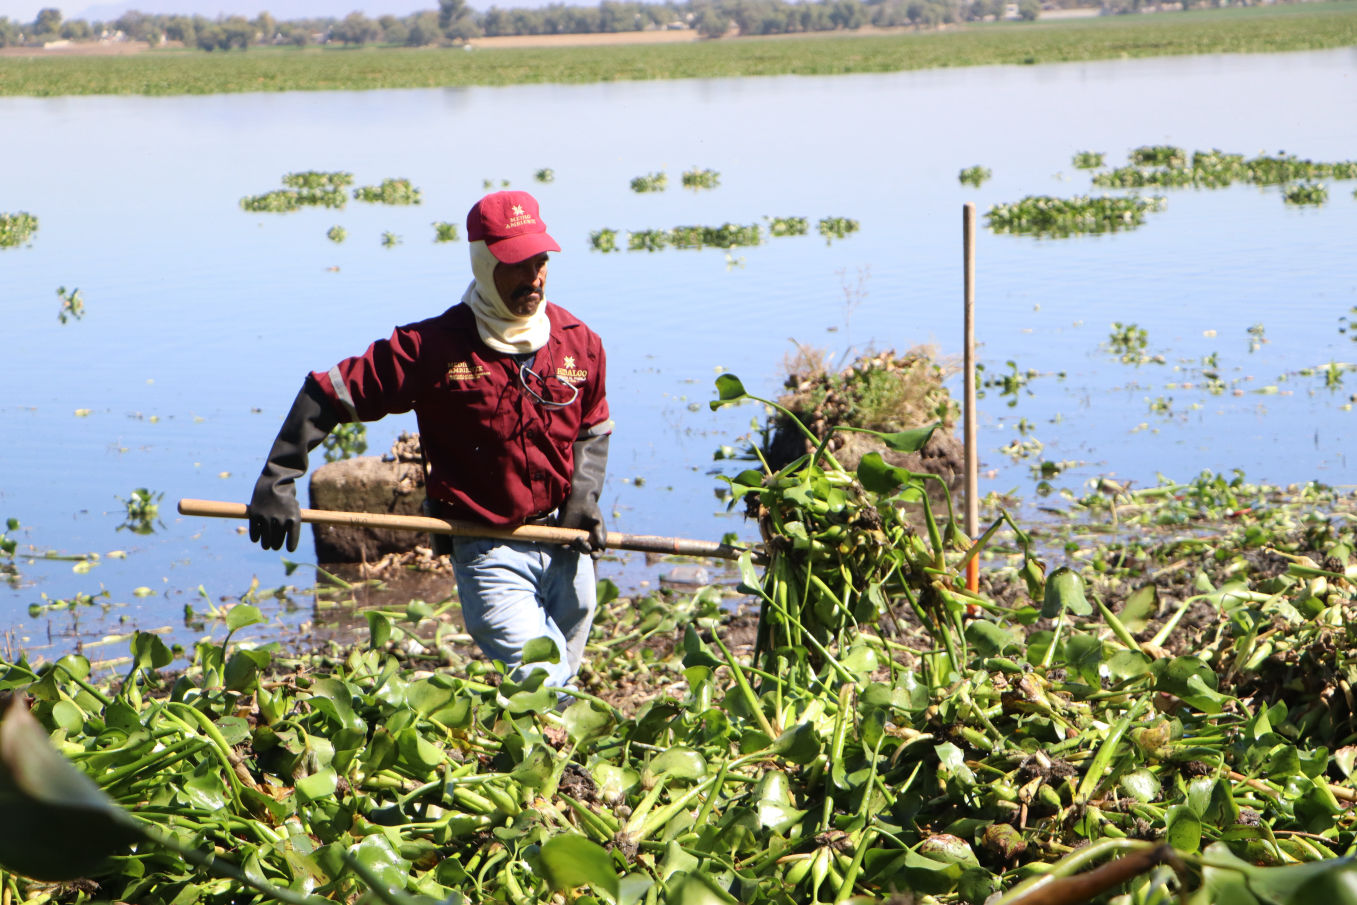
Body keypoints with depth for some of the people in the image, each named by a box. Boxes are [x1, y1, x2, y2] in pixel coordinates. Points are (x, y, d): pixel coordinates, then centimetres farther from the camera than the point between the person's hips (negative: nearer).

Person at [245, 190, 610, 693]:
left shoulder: (579, 342, 2)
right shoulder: (434, 348, -13)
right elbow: (328, 393, -9)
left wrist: (585, 496, 1)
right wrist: (277, 480, -14)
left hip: (567, 544, 5)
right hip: (488, 550, -5)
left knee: (561, 686, 17)